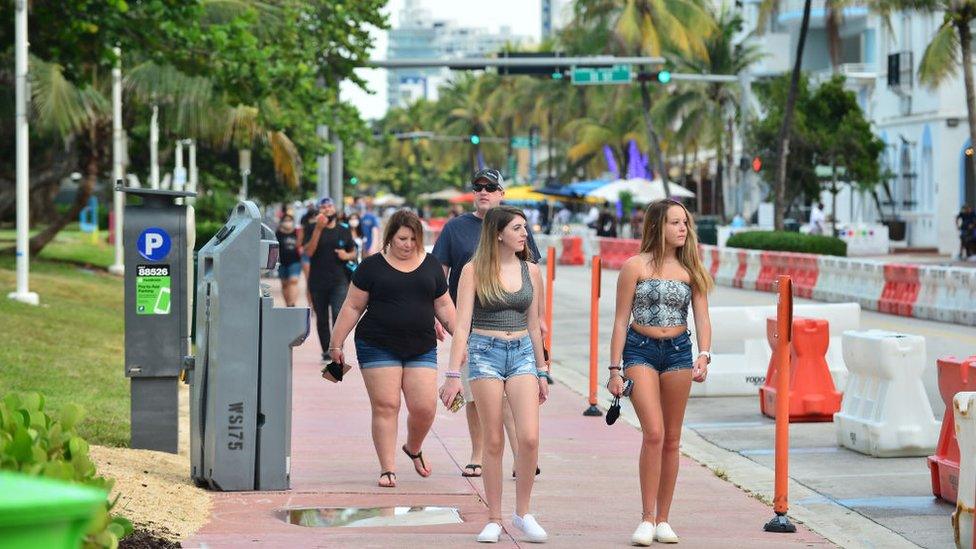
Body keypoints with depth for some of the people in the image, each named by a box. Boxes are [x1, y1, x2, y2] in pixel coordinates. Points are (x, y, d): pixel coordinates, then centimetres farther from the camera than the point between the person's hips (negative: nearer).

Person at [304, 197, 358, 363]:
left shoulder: (344, 231, 9)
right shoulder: (314, 229, 4)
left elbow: (353, 253, 18)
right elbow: (309, 252, -11)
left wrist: (347, 255, -6)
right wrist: (318, 229, -18)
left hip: (339, 281, 0)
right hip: (318, 282, 1)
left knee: (339, 315, -18)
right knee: (321, 318, 9)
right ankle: (326, 351, 22)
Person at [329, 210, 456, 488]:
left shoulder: (431, 265, 11)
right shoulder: (373, 266, 2)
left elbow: (443, 306, 16)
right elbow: (353, 307, 4)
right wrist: (336, 343, 1)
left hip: (421, 348, 2)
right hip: (378, 347, -2)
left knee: (424, 408, -4)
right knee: (385, 407, -6)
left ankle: (413, 449, 26)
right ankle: (388, 469, 1)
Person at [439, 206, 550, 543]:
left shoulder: (530, 271, 8)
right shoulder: (474, 271, -4)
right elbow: (462, 325, -6)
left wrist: (542, 371, 17)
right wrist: (453, 374, -12)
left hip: (522, 353, 3)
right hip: (485, 353, -3)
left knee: (529, 438, -10)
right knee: (494, 442, 1)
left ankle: (522, 513, 6)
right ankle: (494, 519, 11)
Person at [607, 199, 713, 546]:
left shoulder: (691, 270, 6)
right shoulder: (635, 266, -4)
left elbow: (702, 319, 2)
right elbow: (621, 321, -2)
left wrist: (703, 356, -15)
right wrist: (615, 369, -4)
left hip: (678, 351, 4)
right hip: (640, 350, -4)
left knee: (672, 440, 7)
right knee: (654, 433, -16)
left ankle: (663, 520, 16)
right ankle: (647, 519, -10)